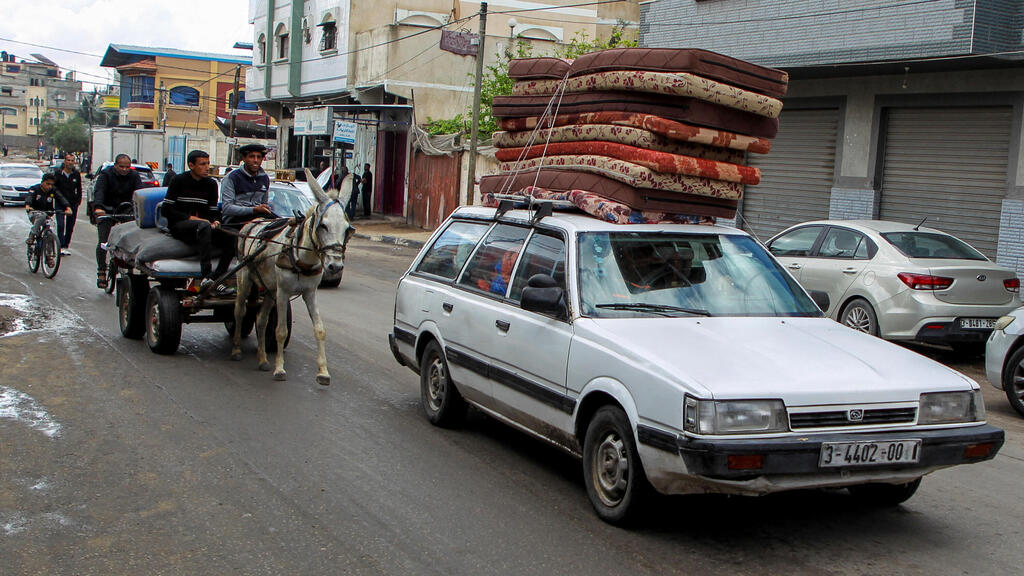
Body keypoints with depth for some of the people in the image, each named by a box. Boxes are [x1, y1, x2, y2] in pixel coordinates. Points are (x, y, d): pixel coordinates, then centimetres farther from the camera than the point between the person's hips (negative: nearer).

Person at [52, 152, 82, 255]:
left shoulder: (76, 174, 5)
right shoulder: (58, 174, -2)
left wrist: (78, 201, 7)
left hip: (72, 204, 3)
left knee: (70, 227, 6)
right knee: (61, 225, -13)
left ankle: (66, 245, 17)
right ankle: (61, 246, -13)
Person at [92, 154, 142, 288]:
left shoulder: (134, 176, -1)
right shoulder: (106, 175, -9)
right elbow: (99, 191, -24)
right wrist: (98, 207, -44)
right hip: (107, 210, -2)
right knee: (103, 242, -9)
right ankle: (101, 272, 1)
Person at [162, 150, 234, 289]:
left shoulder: (211, 184, 13)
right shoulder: (179, 180, 0)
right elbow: (166, 210, -5)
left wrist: (215, 221, -9)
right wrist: (191, 218, -14)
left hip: (204, 227, 5)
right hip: (179, 225, -5)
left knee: (231, 236, -22)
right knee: (204, 226, -38)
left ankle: (216, 278, -27)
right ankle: (205, 276, -48)